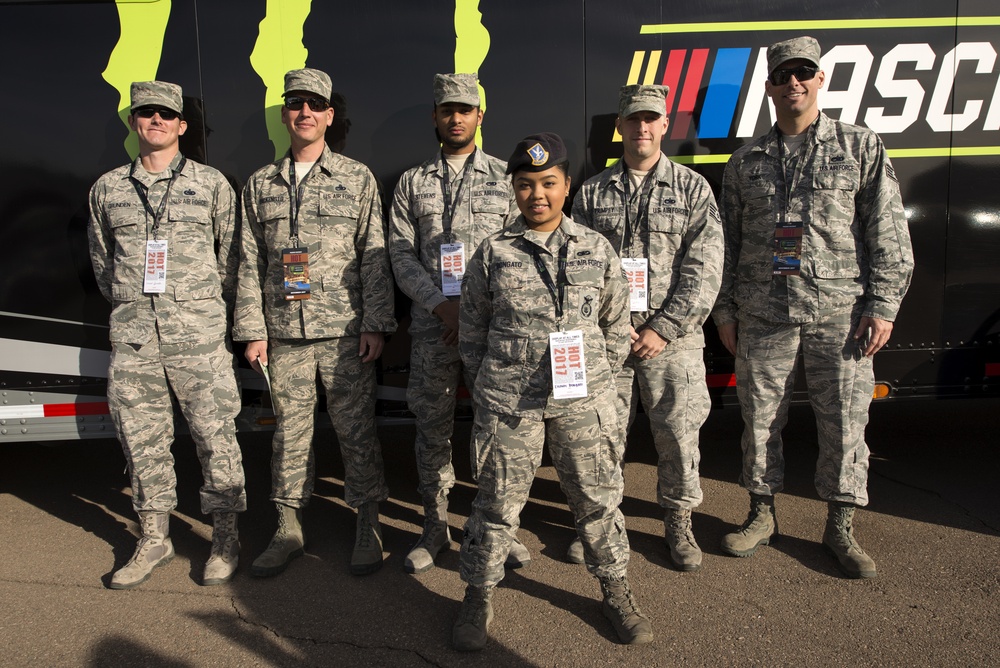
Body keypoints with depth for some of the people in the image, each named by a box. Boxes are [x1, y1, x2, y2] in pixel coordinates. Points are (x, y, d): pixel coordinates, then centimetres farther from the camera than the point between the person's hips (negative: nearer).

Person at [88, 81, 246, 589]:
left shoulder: (211, 184, 5)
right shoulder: (107, 189, 12)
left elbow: (232, 256, 8)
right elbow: (101, 260, 20)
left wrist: (210, 310, 9)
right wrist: (129, 309, 15)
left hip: (199, 335, -3)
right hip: (133, 337, 3)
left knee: (215, 435, -1)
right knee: (141, 441, 8)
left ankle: (225, 538, 13)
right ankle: (154, 539, 23)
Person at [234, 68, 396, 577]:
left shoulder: (357, 178, 5)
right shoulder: (260, 185, 11)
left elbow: (374, 257, 0)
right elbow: (250, 264, 10)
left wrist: (375, 324, -6)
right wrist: (252, 331, 4)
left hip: (345, 331, -2)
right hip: (284, 333, 3)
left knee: (356, 429, 2)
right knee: (289, 431, 9)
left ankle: (368, 525, 17)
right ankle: (289, 529, 22)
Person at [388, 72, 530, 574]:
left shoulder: (505, 178, 7)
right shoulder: (412, 184, 10)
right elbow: (401, 254, 4)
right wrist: (442, 305, -9)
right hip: (432, 325, 1)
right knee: (432, 428, 7)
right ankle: (434, 529, 22)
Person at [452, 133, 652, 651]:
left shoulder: (597, 249, 6)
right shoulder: (493, 253, 1)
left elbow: (617, 325, 12)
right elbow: (471, 327, 9)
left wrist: (597, 378, 7)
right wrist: (490, 382, 6)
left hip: (583, 400, 2)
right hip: (507, 403, -1)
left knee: (598, 497, 11)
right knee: (497, 502, 7)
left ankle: (616, 591, 32)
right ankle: (478, 595, 27)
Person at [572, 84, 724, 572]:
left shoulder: (693, 189, 4)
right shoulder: (592, 193, 8)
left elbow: (704, 270, -3)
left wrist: (664, 329, -11)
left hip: (673, 339, -1)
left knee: (678, 433, 5)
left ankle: (678, 523, 25)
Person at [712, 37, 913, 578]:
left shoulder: (861, 148, 5)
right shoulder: (745, 162, 10)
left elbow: (888, 234, 2)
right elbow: (728, 242, 12)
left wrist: (883, 305, -5)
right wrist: (725, 310, 8)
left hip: (839, 314, -1)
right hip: (762, 315, 2)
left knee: (844, 421, 4)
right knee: (760, 418, 7)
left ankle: (840, 527, 21)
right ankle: (762, 515, 25)